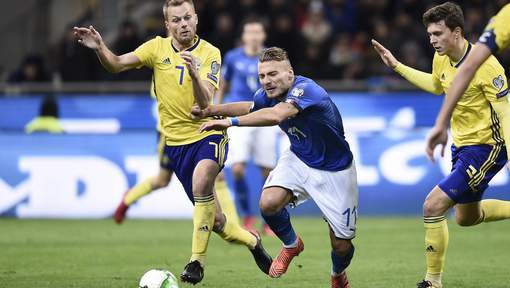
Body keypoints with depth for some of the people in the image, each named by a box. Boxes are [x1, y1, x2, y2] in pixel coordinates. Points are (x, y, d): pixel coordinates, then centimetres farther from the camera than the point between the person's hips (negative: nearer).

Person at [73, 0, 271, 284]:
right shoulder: (157, 47, 0)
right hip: (176, 141, 3)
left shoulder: (210, 54, -8)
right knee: (214, 220, 5)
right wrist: (99, 47, -28)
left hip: (209, 135, -3)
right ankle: (251, 240, 36)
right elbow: (117, 64, -9)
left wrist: (194, 74, -36)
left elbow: (205, 103, -19)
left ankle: (197, 261, -26)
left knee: (201, 182, -35)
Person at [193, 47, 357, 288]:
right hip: (299, 158, 5)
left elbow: (276, 115, -51)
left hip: (334, 171, -5)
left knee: (341, 245, -3)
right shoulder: (268, 94, -9)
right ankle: (291, 245, 10)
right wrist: (211, 111, 8)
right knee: (269, 203, -23)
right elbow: (251, 107, 16)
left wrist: (231, 121, -52)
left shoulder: (305, 89, -32)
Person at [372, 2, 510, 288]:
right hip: (462, 146, 9)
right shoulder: (442, 59, -1)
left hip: (485, 148, -9)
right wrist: (397, 66, 20)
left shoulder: (485, 65, -24)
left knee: (433, 206, -15)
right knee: (466, 218, 21)